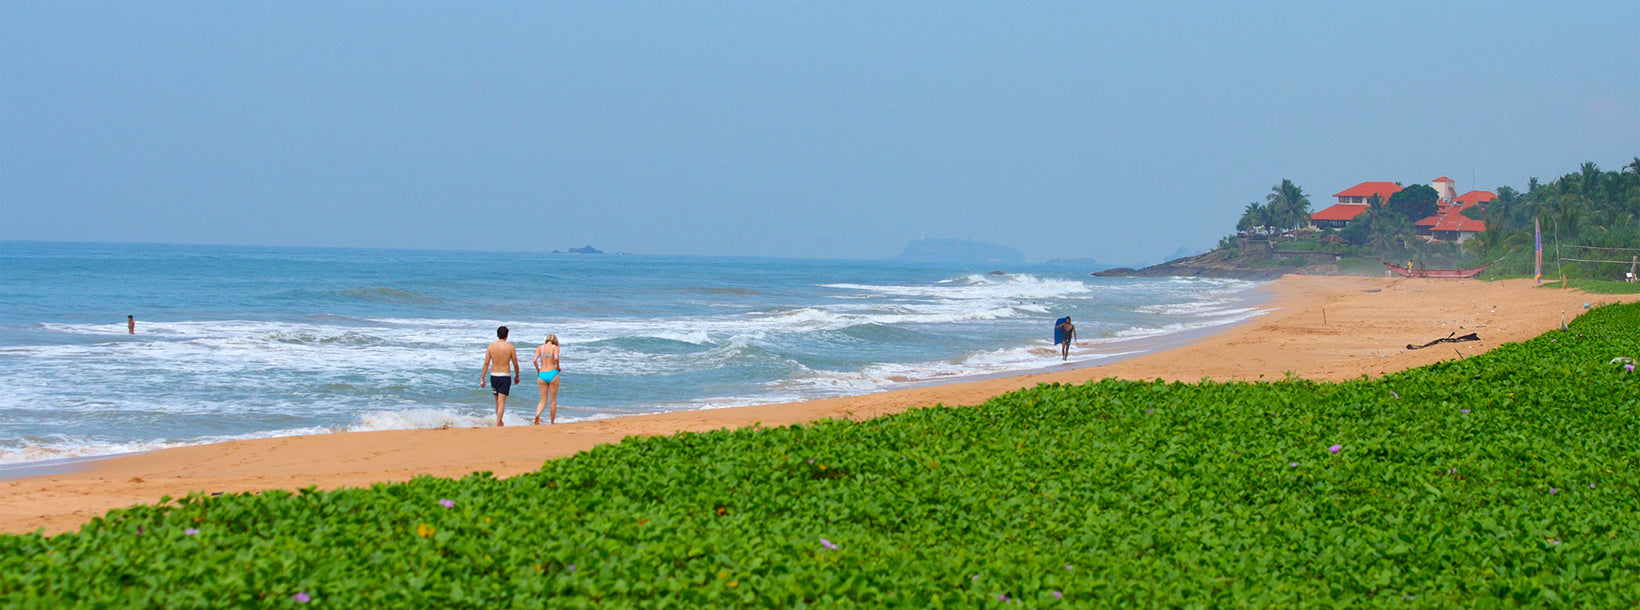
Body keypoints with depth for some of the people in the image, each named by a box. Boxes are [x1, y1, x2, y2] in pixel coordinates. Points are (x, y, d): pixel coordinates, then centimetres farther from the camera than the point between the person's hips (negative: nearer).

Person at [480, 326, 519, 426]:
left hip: (493, 376, 3)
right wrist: (517, 376, 16)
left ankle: (500, 422, 31)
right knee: (502, 402, -5)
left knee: (497, 401, 20)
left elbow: (486, 363, -3)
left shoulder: (491, 346, 0)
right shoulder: (510, 347, -5)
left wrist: (483, 378, 1)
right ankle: (497, 424, -14)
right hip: (505, 376, -3)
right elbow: (515, 364, 0)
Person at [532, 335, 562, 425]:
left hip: (542, 374, 2)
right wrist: (558, 367, -1)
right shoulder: (555, 348, 0)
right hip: (552, 373, -2)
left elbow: (535, 360, -4)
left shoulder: (540, 348, 7)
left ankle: (537, 414, -21)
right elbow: (556, 358, -18)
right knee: (553, 400, 10)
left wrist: (538, 370, 13)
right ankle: (552, 422, 14)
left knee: (543, 400, 8)